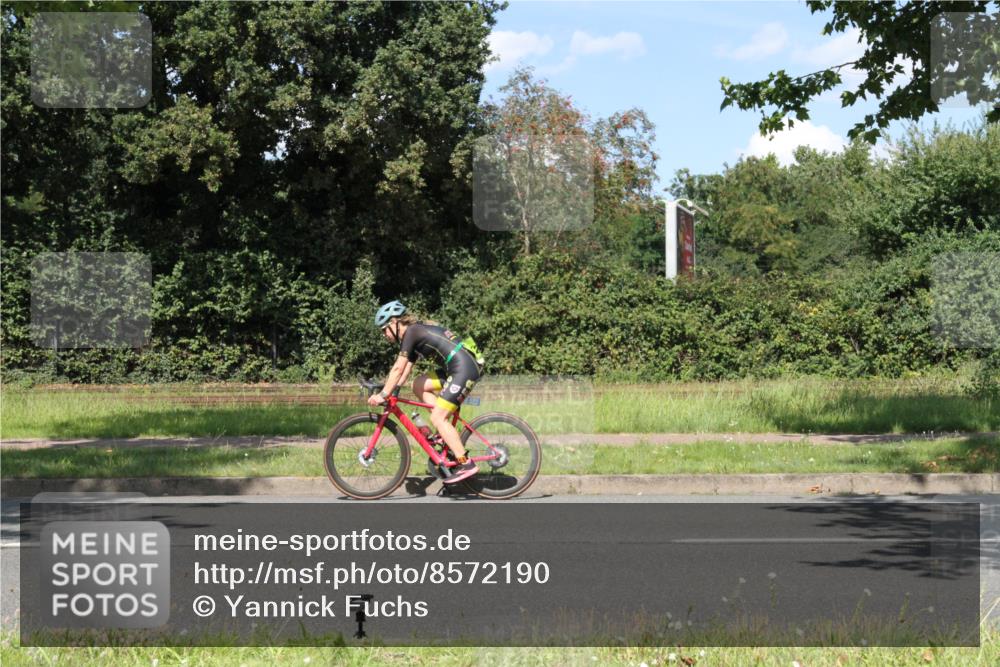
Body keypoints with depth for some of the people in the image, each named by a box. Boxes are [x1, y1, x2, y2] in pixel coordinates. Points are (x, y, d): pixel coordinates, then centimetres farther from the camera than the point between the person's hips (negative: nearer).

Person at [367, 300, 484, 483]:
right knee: (419, 385, 13)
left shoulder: (411, 332, -8)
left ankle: (466, 464, -10)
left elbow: (398, 369, -12)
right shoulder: (415, 334, 20)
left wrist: (383, 395, -9)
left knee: (437, 418, -9)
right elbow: (405, 371, 21)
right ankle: (447, 431, 11)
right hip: (456, 367, 10)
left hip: (464, 367, -10)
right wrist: (388, 391, 15)